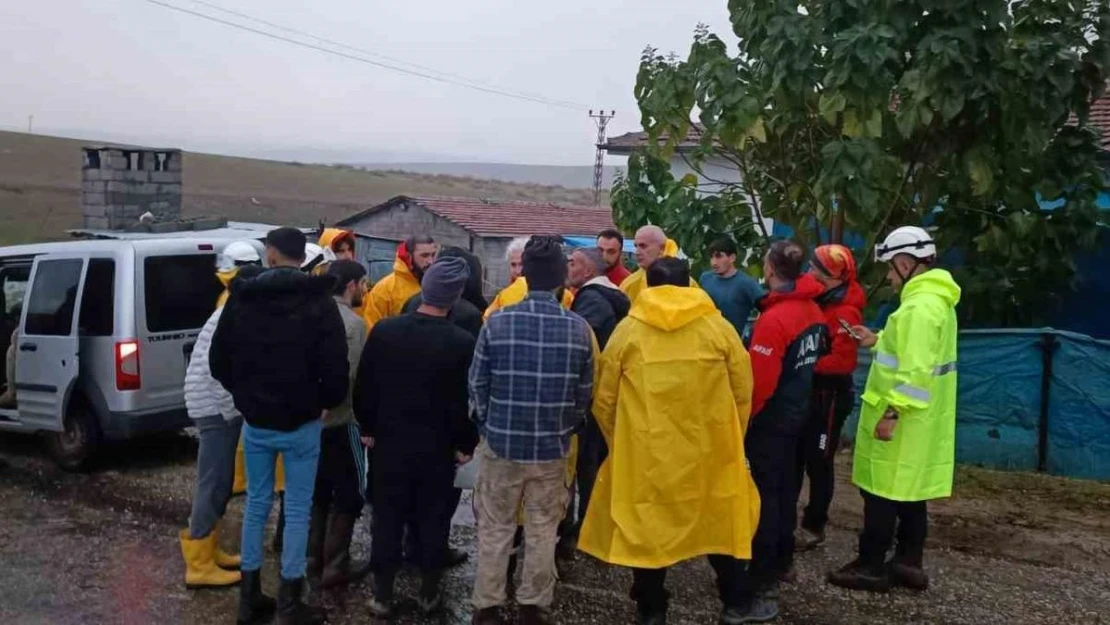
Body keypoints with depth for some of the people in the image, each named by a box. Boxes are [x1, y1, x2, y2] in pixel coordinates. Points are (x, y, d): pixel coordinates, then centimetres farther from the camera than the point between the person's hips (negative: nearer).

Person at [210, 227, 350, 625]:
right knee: (297, 509, 4)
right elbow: (335, 366, -15)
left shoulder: (242, 297, 0)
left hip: (255, 420, 3)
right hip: (301, 422, -3)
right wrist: (325, 402, 3)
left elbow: (218, 361, 5)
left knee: (256, 503, 15)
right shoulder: (318, 301, -11)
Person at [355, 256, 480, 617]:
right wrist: (466, 444, 2)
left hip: (390, 442, 2)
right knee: (433, 521, 12)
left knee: (387, 519, 11)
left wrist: (368, 428, 13)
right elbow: (467, 400, -11)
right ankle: (429, 594, 23)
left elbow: (364, 387, -1)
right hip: (438, 448, -2)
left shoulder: (383, 331, -8)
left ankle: (382, 596, 18)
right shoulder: (462, 343, -16)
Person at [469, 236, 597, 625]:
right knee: (542, 531, 15)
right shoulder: (579, 329, -8)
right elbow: (584, 394, -1)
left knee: (494, 530, 13)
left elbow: (477, 386, -3)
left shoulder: (497, 323, -12)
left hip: (501, 443, -1)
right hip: (553, 447, 1)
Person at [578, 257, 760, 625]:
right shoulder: (719, 328, 0)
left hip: (645, 452, -1)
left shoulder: (627, 331, 0)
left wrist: (620, 443, 16)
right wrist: (730, 439, 15)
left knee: (648, 527, 13)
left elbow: (604, 400, 2)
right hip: (709, 451, 1)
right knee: (719, 521, 18)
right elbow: (743, 392, 2)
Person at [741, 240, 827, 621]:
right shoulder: (812, 310, 4)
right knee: (785, 486, 19)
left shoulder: (773, 318, -23)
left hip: (770, 417, -9)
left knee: (765, 494, -5)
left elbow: (760, 380, -23)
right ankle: (782, 561, 34)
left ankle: (763, 585, -1)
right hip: (797, 411, 9)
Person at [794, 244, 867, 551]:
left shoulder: (845, 312, -18)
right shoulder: (818, 302, 9)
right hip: (807, 392, 8)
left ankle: (814, 527, 16)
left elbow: (842, 361, -27)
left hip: (829, 395, -8)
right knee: (793, 458, 15)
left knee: (818, 463, 2)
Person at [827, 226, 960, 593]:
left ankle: (871, 568, 9)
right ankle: (908, 563, 24)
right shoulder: (936, 299, 12)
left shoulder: (921, 305, -21)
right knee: (909, 493, 16)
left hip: (902, 421, -10)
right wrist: (879, 341, 12)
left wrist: (892, 412, -24)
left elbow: (915, 370, -26)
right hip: (919, 420, 10)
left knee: (882, 492, 0)